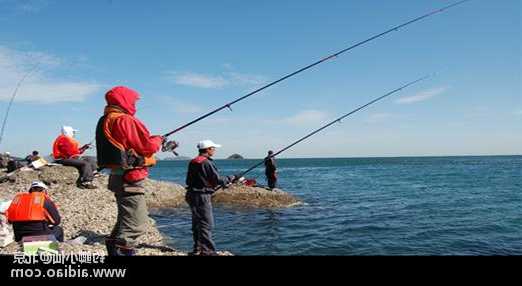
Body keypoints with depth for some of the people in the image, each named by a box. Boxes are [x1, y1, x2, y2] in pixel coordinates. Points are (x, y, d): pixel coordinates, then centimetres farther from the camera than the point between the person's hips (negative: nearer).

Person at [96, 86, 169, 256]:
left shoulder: (105, 121, 17)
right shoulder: (124, 120, -14)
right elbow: (147, 146, -16)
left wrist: (153, 141, 14)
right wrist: (158, 140, 4)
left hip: (118, 176, 11)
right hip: (129, 178, -11)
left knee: (126, 219, 22)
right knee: (135, 224, -8)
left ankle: (114, 249, 30)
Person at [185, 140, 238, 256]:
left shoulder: (193, 162, 12)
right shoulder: (207, 163, -15)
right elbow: (217, 179, -17)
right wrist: (231, 178, 0)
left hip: (192, 194, 9)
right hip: (202, 196, -9)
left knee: (197, 223, 15)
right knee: (206, 224, -6)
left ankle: (197, 249, 22)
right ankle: (208, 251, -4)